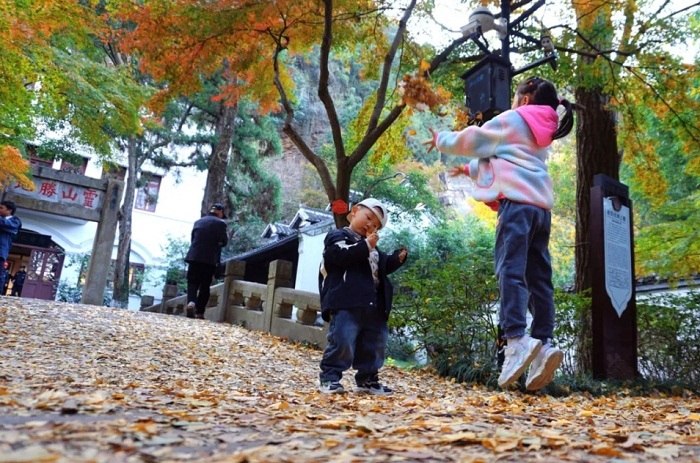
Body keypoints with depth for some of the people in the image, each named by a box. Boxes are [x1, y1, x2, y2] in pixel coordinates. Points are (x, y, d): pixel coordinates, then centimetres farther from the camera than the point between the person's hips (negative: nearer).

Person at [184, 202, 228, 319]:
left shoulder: (198, 222, 11)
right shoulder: (220, 223, -3)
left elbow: (193, 238, 18)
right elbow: (224, 242, -1)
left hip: (194, 257, 3)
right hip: (210, 259, -3)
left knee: (192, 283, 5)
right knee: (205, 286, 6)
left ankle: (191, 303, -21)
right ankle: (199, 312, 4)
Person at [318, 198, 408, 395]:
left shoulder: (373, 248, 26)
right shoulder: (338, 236, 1)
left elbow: (383, 267, 34)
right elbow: (338, 255, -19)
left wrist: (397, 259, 15)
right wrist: (365, 246, -17)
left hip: (373, 305, 8)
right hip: (346, 304, -8)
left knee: (375, 343, 13)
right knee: (342, 341, -13)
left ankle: (368, 379, 26)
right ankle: (329, 378, 2)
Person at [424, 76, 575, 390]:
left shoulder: (512, 120, 8)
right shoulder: (543, 133, 30)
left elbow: (472, 140, 13)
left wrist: (441, 140, 31)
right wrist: (470, 170, 47)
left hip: (517, 203, -8)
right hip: (541, 207, 8)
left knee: (510, 271, -17)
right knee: (539, 279, 2)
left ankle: (517, 339, -29)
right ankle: (544, 343, -5)